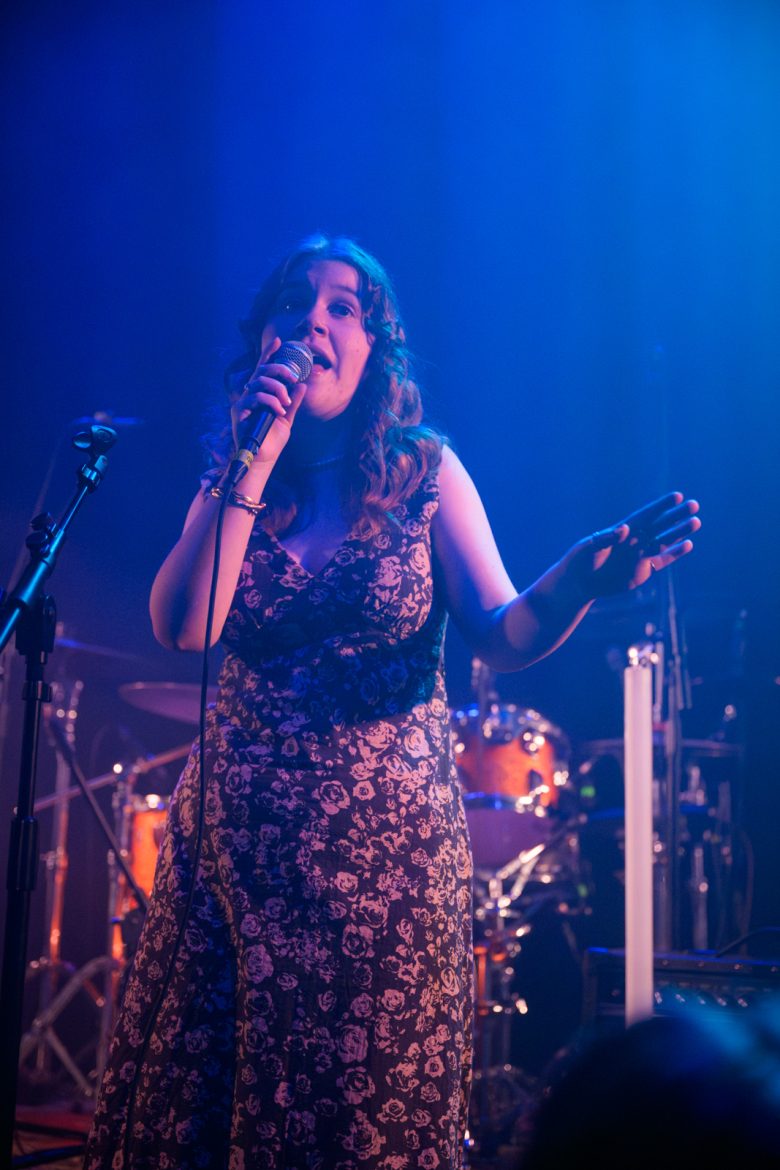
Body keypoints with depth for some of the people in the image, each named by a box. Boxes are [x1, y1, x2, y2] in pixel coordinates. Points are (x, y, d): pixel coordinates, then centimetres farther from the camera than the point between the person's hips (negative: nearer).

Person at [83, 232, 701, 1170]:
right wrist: (256, 463, -13)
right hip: (235, 836, 3)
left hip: (385, 841, -2)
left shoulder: (425, 473, 0)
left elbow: (503, 638, -8)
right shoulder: (228, 480, 5)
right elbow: (181, 627, -11)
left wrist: (578, 583, -29)